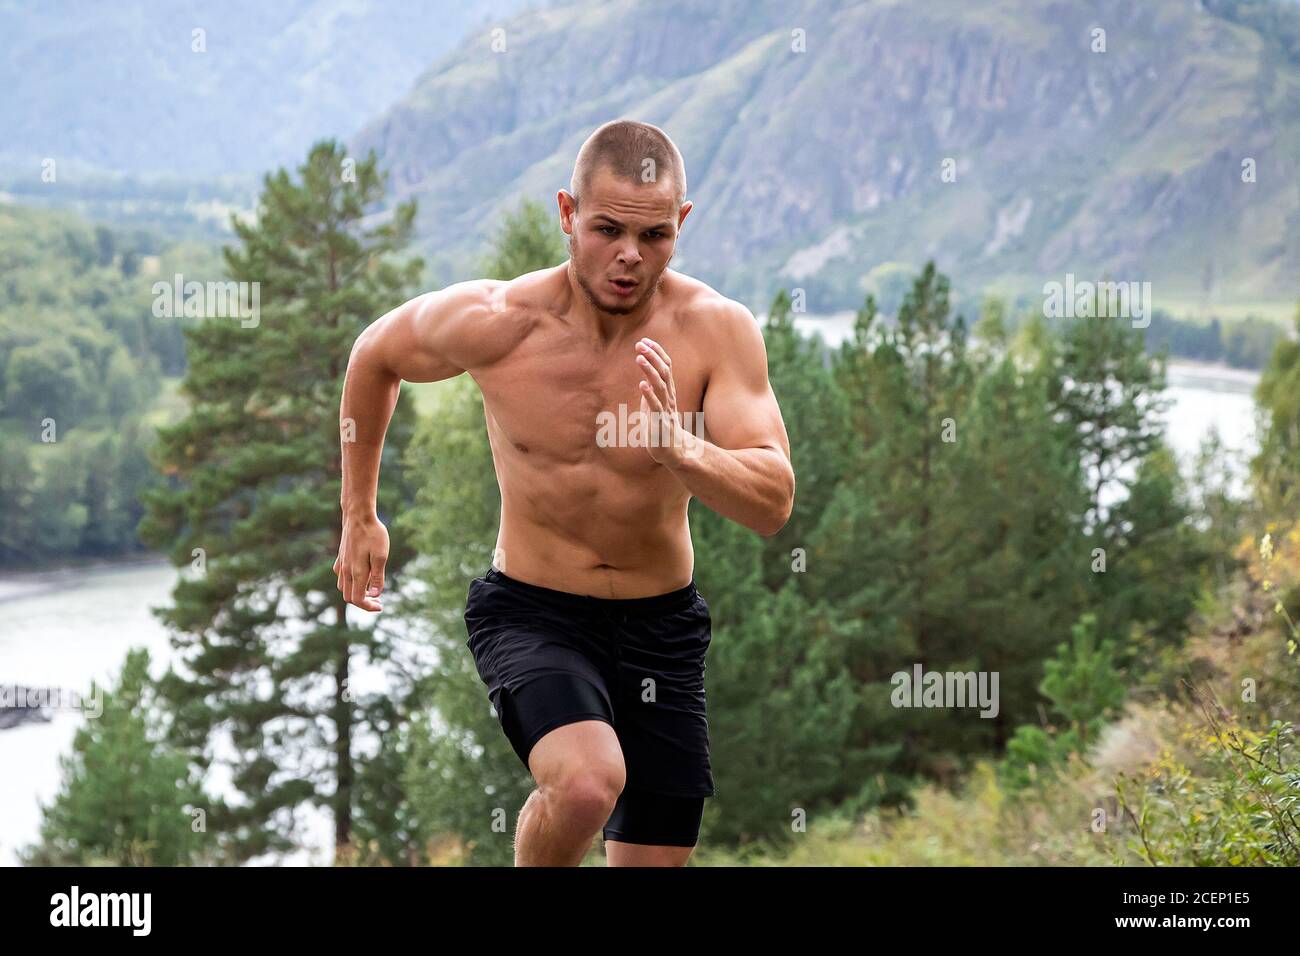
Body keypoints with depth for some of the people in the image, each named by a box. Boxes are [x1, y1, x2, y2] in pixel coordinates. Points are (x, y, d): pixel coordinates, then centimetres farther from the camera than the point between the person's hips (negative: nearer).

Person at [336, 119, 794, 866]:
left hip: (661, 625, 3)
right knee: (588, 779, -31)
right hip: (531, 614, -2)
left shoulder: (717, 330, -14)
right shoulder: (493, 322, -16)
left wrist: (683, 450, -39)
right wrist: (359, 515, 13)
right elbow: (377, 357, 6)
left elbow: (773, 505, -19)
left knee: (656, 860, 8)